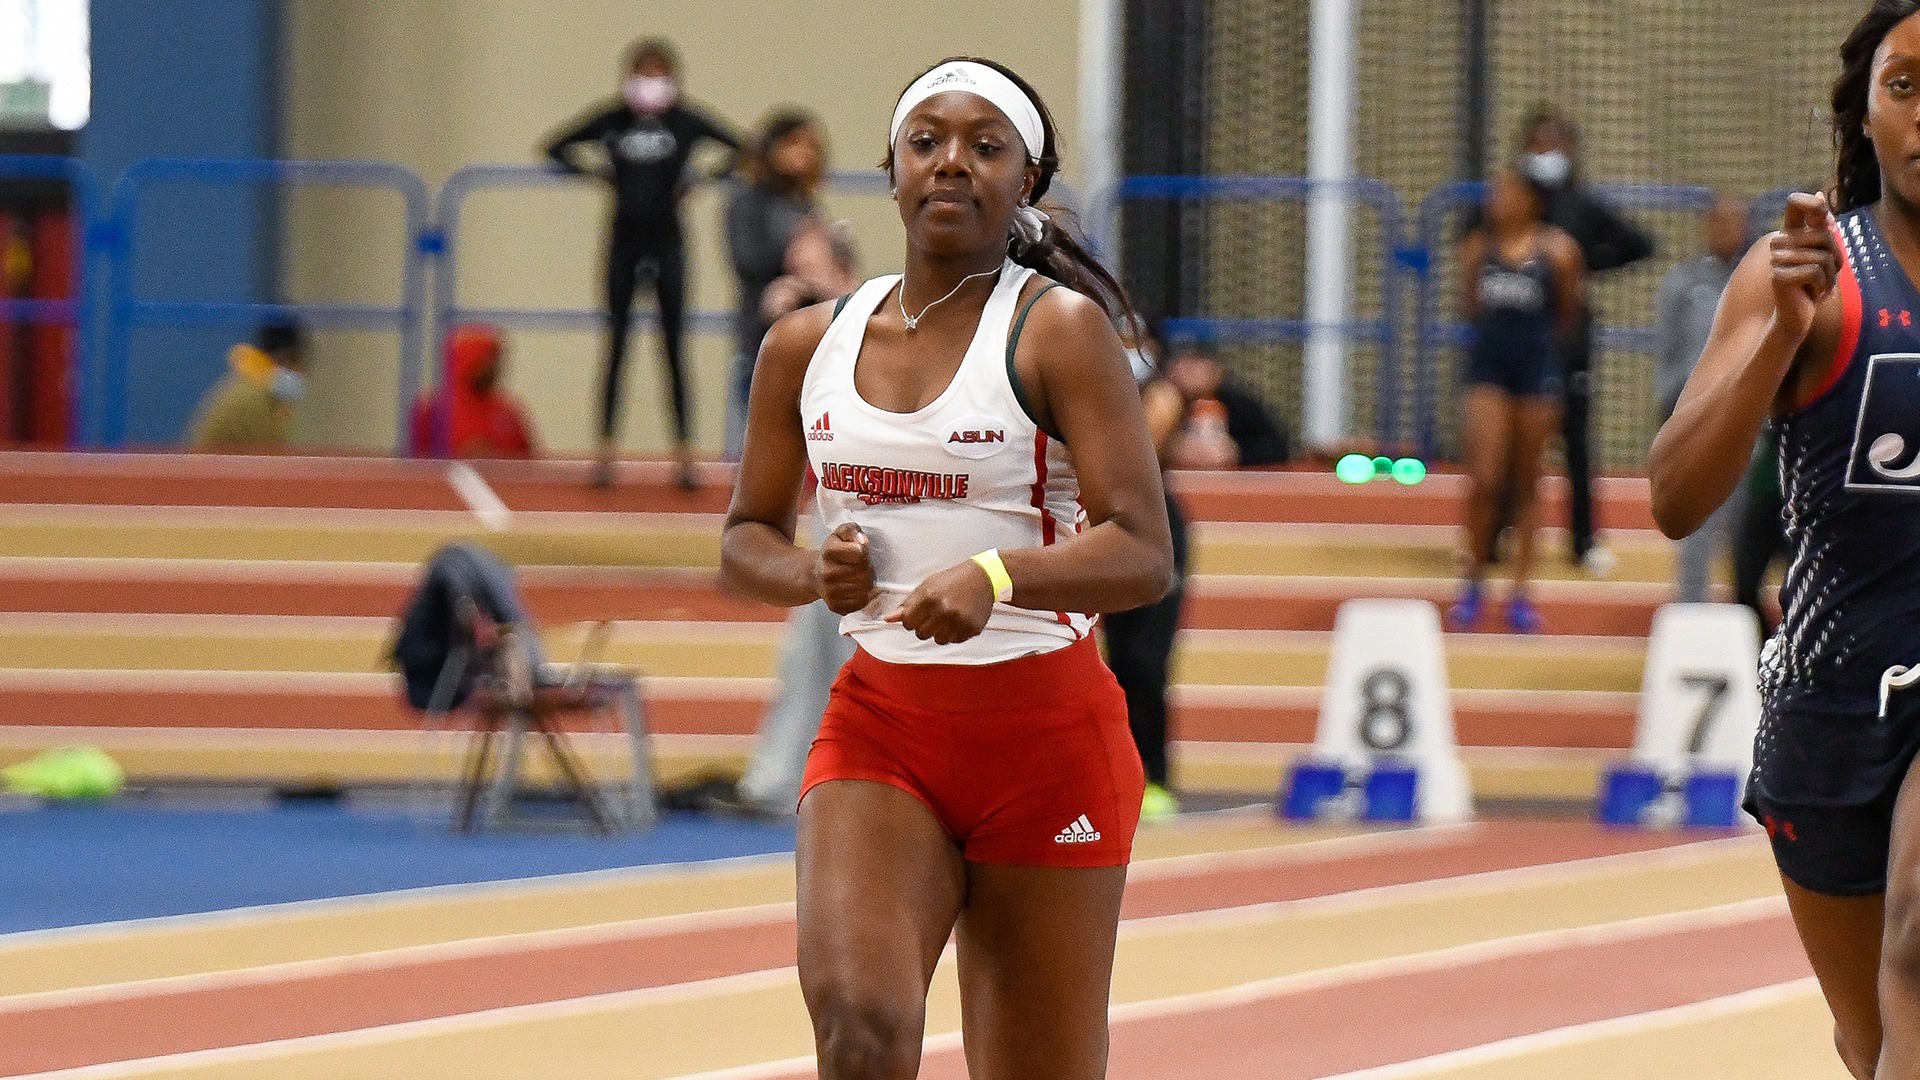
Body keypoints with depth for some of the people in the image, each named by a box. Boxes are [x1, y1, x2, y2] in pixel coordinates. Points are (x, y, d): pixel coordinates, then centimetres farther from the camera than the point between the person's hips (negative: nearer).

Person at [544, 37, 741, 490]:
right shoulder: (612, 120, 0)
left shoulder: (686, 122, -3)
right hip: (625, 238, 1)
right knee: (616, 344, 2)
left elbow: (741, 149, -2)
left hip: (667, 240, -1)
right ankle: (606, 449, 4)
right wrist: (597, 173, 0)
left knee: (674, 346, 0)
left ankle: (684, 450, 3)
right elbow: (558, 147, 9)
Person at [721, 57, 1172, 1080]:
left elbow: (1144, 555, -15)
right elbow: (745, 538, 18)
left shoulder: (1058, 330, -7)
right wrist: (815, 573, -6)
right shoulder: (808, 344, 6)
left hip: (1046, 735, -2)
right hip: (879, 725, 2)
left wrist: (996, 577, -33)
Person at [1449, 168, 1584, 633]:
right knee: (1484, 479, -7)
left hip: (1537, 364, -1)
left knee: (1527, 482, 7)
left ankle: (1521, 591, 15)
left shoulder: (1557, 251, -5)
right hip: (1488, 366, 1)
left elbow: (1569, 316, 4)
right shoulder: (1478, 246, 2)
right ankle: (1474, 581, 10)